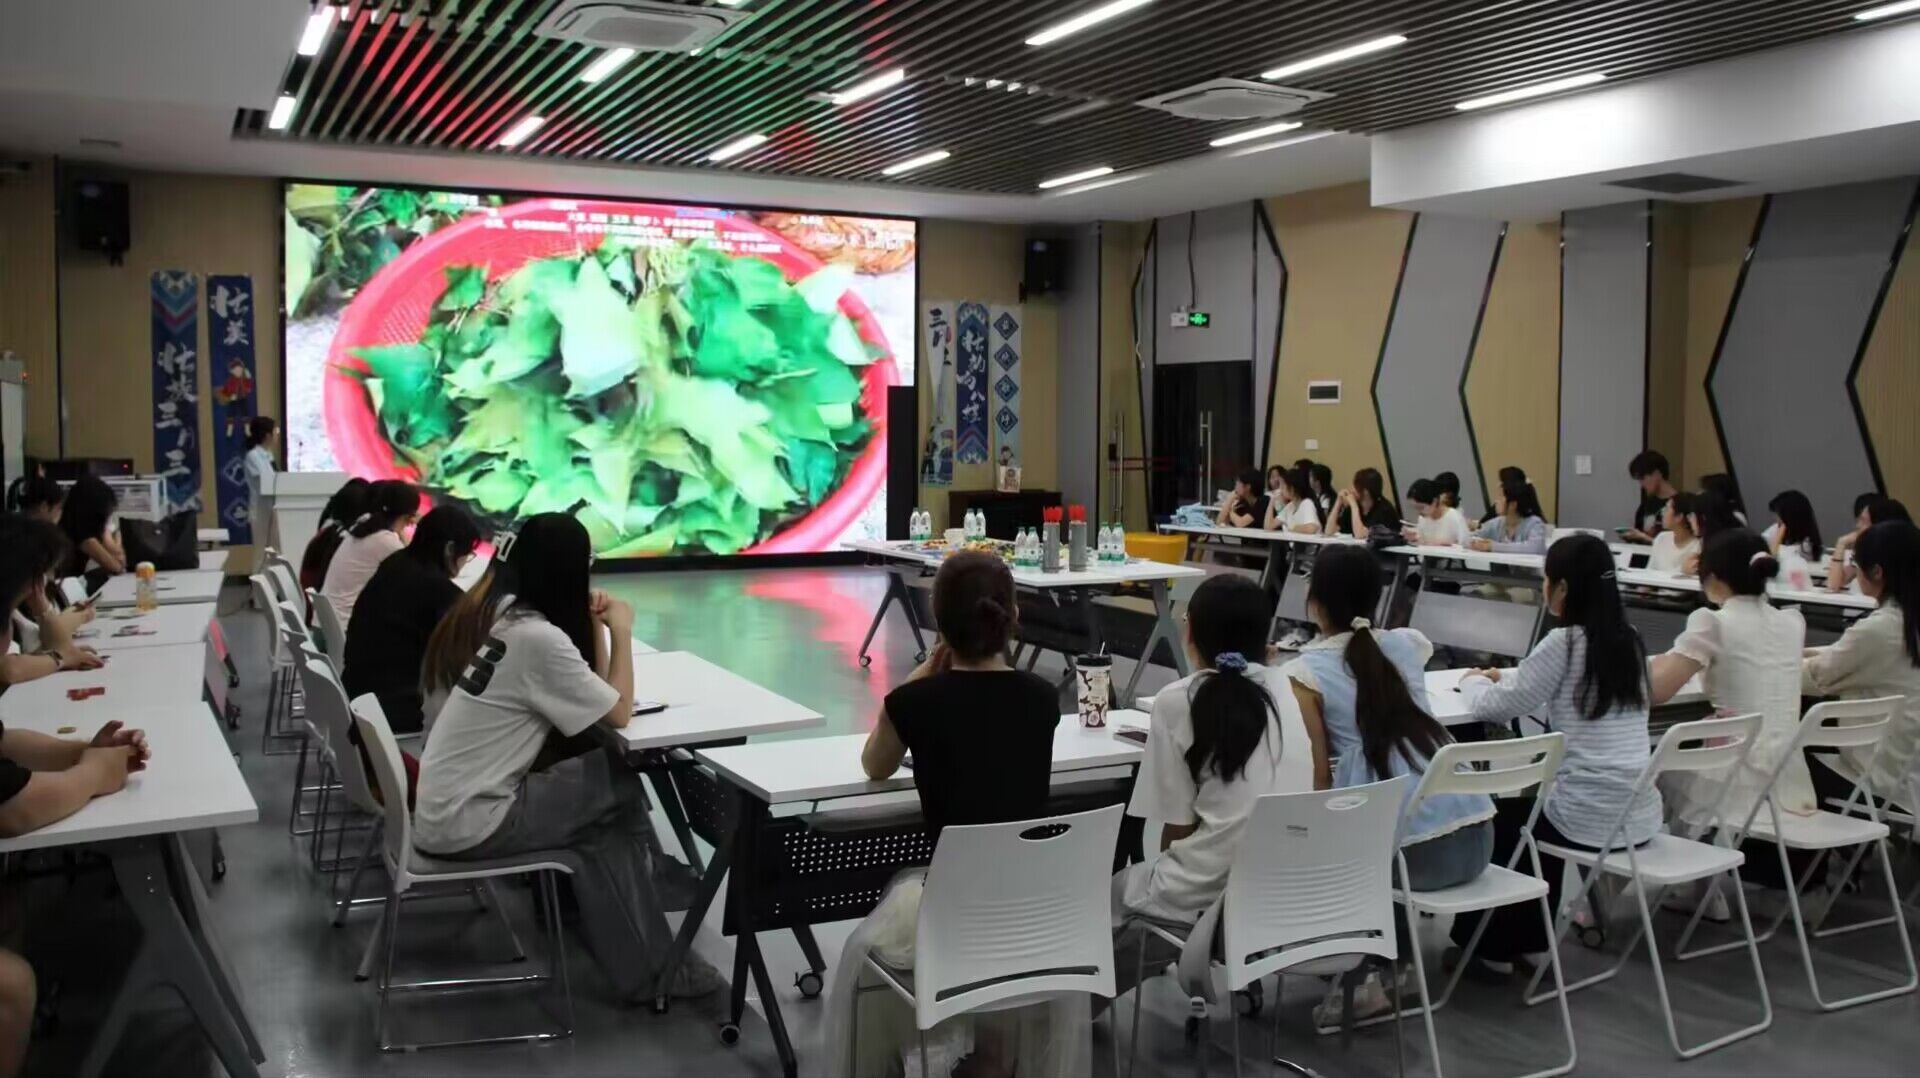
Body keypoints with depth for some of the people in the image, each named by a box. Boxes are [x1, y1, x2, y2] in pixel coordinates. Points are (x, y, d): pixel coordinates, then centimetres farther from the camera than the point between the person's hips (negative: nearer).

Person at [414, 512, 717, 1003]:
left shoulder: (501, 612, 6)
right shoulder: (539, 638, -21)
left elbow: (594, 694, 12)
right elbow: (618, 713, -12)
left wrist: (596, 627, 0)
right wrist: (620, 631, -4)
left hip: (444, 808, 9)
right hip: (469, 824, -9)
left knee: (601, 819, 12)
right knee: (623, 788, 0)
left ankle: (640, 960, 18)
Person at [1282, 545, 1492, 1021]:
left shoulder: (1305, 672, -2)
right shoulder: (1408, 644, 13)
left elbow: (1320, 780, -4)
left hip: (1408, 849, -6)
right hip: (1474, 837, 6)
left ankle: (1361, 976, 16)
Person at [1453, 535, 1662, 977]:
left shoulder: (1563, 642, -15)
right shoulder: (1627, 641, 7)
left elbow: (1495, 708, -8)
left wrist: (1477, 682, 13)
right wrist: (1507, 679, 23)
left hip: (1591, 818, -7)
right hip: (1638, 815, 7)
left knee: (1498, 817, 20)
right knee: (1535, 807, 31)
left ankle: (1490, 945, 30)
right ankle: (1531, 940, 36)